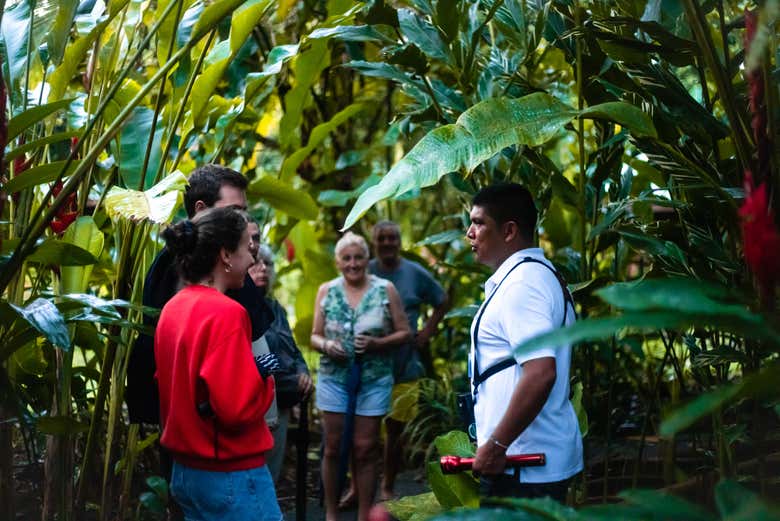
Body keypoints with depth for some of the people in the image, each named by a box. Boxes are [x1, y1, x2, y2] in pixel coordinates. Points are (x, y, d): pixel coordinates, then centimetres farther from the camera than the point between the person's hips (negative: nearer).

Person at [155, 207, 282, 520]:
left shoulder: (172, 309, 6)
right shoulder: (226, 312, -19)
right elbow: (237, 407, -24)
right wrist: (266, 378, -5)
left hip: (185, 469, 9)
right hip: (231, 475, -8)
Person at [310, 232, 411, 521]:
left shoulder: (386, 289, -1)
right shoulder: (326, 291, 4)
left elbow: (404, 333, 1)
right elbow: (315, 335, 8)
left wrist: (377, 343, -16)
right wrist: (326, 345, -14)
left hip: (375, 379, -1)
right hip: (334, 377, 1)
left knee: (365, 449, 4)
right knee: (333, 447, 5)